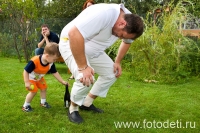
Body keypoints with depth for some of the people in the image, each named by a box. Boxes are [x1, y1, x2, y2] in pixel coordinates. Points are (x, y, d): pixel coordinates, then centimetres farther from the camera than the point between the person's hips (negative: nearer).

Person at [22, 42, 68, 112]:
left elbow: (55, 73, -7)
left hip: (39, 78, 6)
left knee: (44, 88, 8)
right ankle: (25, 106, 7)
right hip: (30, 78, -6)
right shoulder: (34, 61, -42)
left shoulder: (51, 63, -21)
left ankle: (43, 102, 31)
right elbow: (26, 71, -32)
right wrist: (27, 82, -31)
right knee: (34, 91, -11)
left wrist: (62, 81, -8)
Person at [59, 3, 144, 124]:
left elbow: (127, 42, 12)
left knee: (112, 73, 6)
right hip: (71, 43, -8)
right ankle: (73, 109, 2)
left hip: (92, 49, 8)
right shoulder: (103, 14, -38)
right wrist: (83, 67, -38)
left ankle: (87, 103, 19)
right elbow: (74, 33, -44)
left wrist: (118, 62, 2)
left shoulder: (129, 20, -10)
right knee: (85, 79, -26)